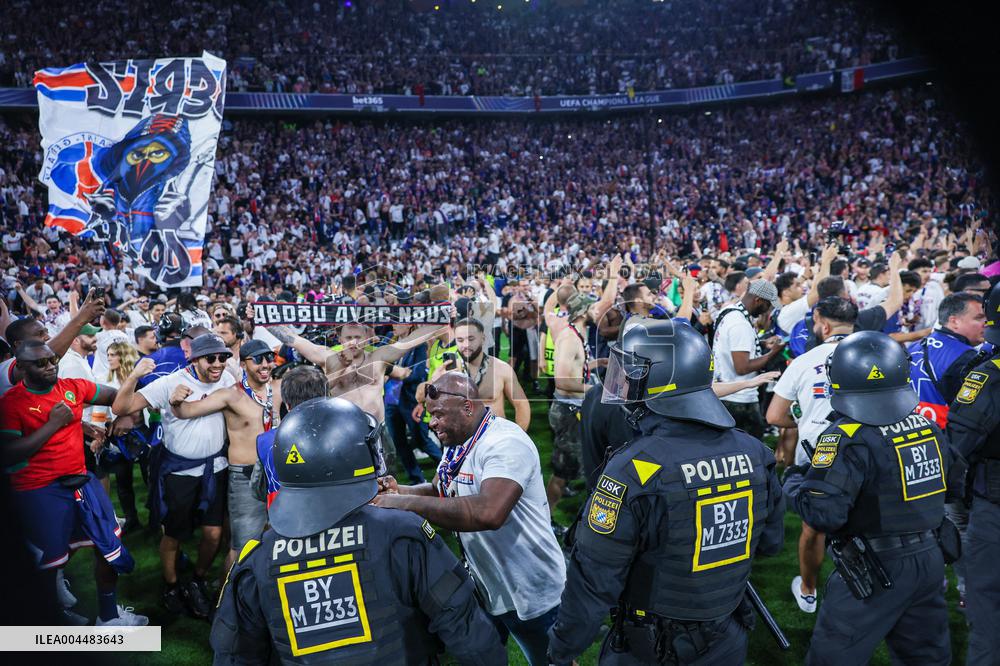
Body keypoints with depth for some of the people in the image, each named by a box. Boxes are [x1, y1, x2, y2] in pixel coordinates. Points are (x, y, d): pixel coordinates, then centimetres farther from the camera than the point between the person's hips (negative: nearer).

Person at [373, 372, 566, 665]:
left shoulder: (505, 443, -28)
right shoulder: (458, 442, 2)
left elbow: (489, 513, -43)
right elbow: (441, 490, 15)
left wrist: (409, 504, -39)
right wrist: (401, 492, -6)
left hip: (531, 594, -8)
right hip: (484, 586, 8)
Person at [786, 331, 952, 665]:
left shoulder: (849, 438, -21)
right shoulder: (927, 424, 0)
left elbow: (823, 514, -25)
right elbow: (944, 481, 14)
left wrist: (794, 483, -7)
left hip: (877, 569, -7)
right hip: (931, 559, 7)